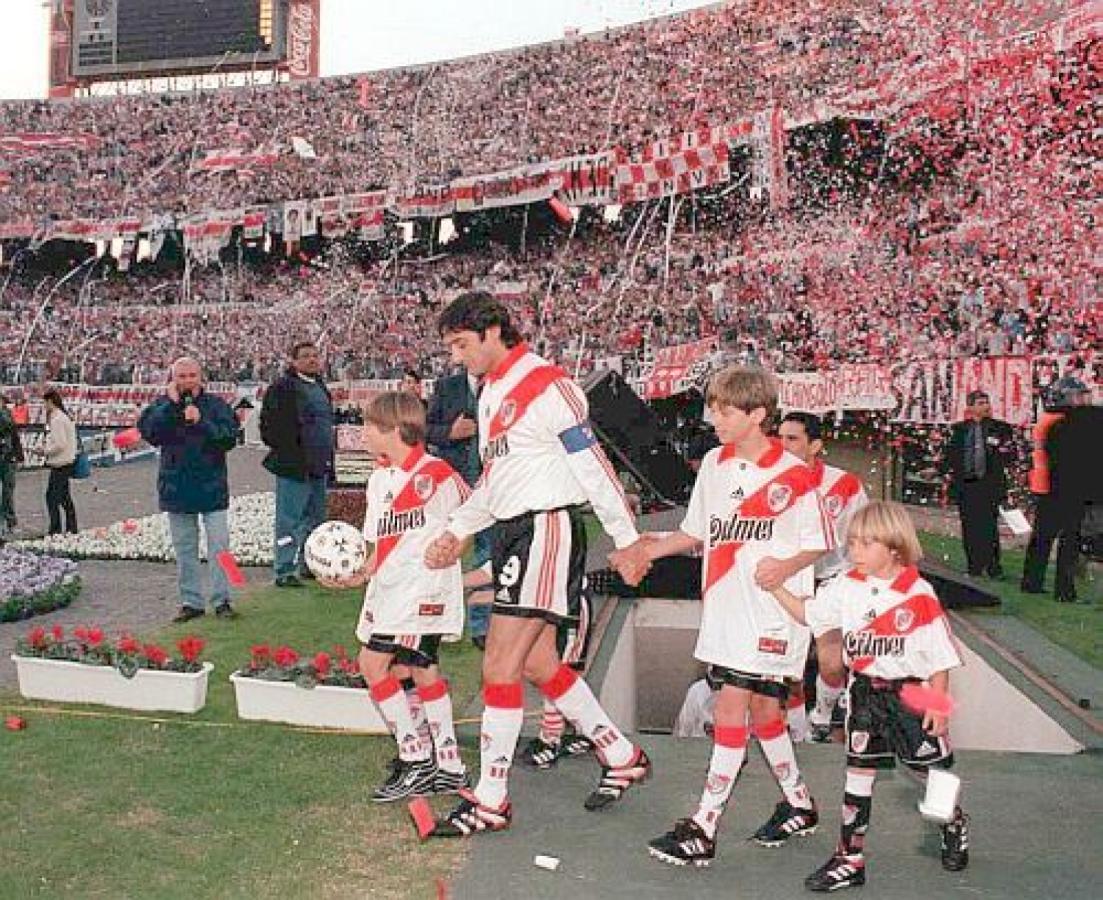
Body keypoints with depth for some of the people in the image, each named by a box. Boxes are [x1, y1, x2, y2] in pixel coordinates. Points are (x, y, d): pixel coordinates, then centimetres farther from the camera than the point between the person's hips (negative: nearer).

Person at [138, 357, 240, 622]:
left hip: (212, 487, -2)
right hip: (177, 488, 2)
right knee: (184, 550, 8)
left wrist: (201, 422, -19)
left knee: (219, 546, -3)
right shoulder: (161, 405, 6)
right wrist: (171, 404, -15)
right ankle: (191, 602, 17)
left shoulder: (216, 404, 1)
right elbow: (148, 432, -11)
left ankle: (221, 600, 6)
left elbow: (230, 438, -10)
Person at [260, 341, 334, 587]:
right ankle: (284, 571, 1)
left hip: (319, 466, 8)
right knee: (290, 520, -4)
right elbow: (271, 428, -13)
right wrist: (287, 452, -15)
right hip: (294, 466, -8)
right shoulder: (282, 387, -8)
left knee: (316, 517, 15)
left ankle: (310, 564, 26)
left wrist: (328, 460, 20)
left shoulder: (320, 387, 17)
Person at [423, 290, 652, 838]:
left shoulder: (545, 384, -12)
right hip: (513, 532, 10)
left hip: (547, 529, -10)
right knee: (537, 665, 13)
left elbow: (592, 465, -14)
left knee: (499, 668, -8)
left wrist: (626, 539, -13)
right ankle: (622, 758, 29)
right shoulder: (490, 392, 17)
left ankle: (489, 802, 5)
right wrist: (457, 532, 16)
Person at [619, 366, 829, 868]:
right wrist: (644, 552, 7)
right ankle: (799, 805, 32)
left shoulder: (793, 475, -9)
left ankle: (704, 827, -3)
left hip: (772, 609, -6)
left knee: (731, 706, -10)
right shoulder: (714, 463, 9)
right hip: (725, 605, 6)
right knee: (761, 708, 13)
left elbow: (819, 543, -1)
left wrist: (786, 567, -20)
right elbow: (697, 532, 17)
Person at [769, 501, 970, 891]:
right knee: (858, 772, 5)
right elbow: (808, 613, 8)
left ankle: (955, 826, 41)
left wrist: (938, 706, -10)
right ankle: (850, 858, 12)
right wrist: (776, 587, -5)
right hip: (864, 693, 4)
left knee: (935, 768, 10)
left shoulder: (919, 595, -14)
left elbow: (940, 657, -9)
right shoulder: (846, 587, -2)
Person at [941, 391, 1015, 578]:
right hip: (965, 484, 3)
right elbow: (950, 454, 15)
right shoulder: (959, 429, 10)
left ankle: (993, 568, 3)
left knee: (989, 527, -6)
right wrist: (940, 469, 3)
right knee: (969, 528, 6)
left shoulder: (1000, 428, 4)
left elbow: (1011, 453, 5)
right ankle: (974, 567, 16)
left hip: (989, 484, -3)